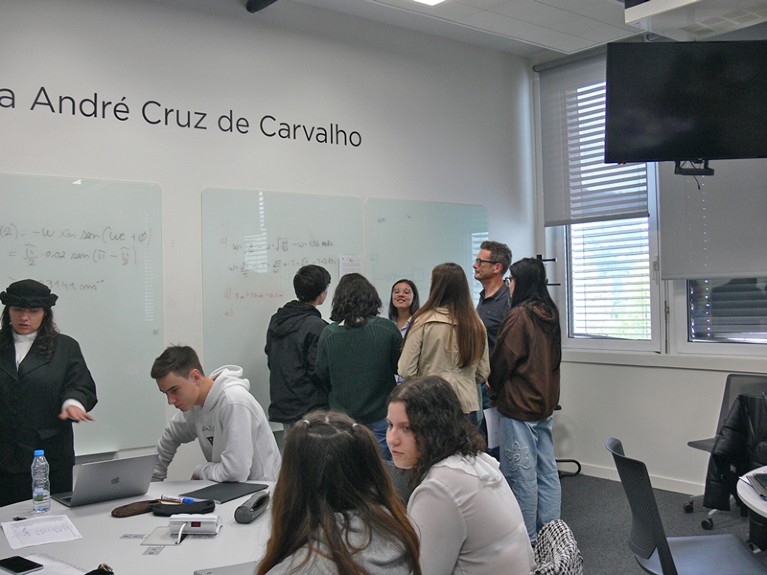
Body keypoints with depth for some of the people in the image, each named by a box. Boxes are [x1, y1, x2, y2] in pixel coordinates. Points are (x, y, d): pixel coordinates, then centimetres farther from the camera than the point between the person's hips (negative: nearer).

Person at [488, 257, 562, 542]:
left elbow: (503, 358, -12)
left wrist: (493, 387, 7)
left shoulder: (520, 315, -17)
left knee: (521, 473, 0)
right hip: (545, 402, 8)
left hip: (519, 404, -8)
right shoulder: (550, 314, 8)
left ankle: (526, 538, 7)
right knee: (547, 470, 12)